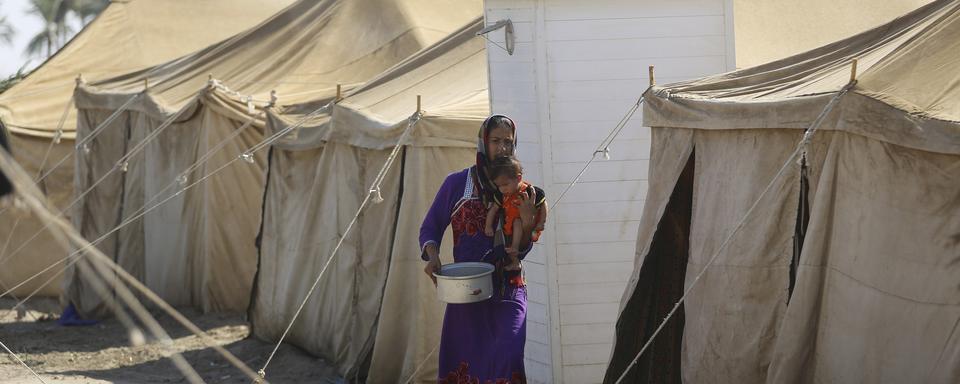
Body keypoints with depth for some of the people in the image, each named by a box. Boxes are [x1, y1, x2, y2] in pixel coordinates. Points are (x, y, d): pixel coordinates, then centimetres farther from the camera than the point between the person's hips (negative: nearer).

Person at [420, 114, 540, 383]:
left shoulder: (519, 190, 6)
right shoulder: (457, 184, 2)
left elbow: (521, 251, 8)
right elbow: (430, 227, 9)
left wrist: (527, 222, -11)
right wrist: (432, 255, -11)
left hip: (508, 292, 0)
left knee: (507, 354, -17)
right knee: (463, 361, 0)